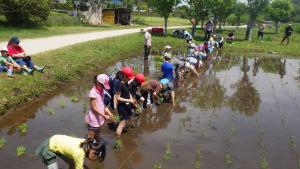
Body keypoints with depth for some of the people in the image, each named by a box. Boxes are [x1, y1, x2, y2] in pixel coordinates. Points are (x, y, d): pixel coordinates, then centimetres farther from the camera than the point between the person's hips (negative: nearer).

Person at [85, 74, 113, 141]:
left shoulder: (101, 91, 4)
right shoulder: (93, 92, -21)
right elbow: (94, 108, -21)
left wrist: (108, 112, -3)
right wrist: (104, 115, -24)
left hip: (99, 119, 8)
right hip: (94, 119, -8)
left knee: (97, 137, 21)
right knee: (90, 138, 3)